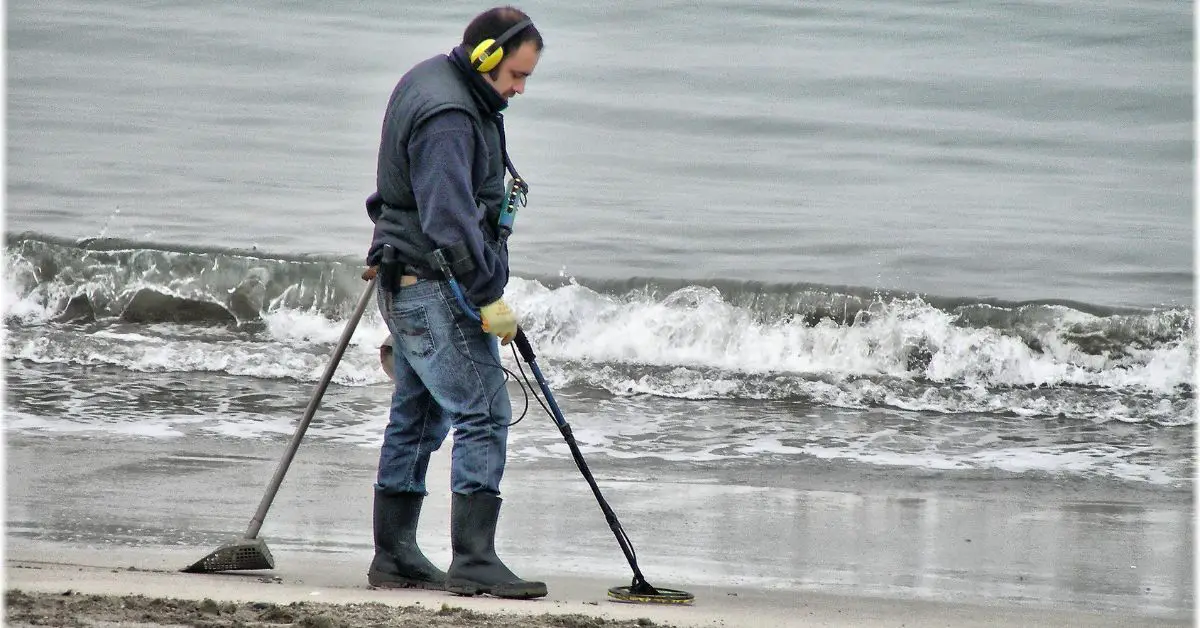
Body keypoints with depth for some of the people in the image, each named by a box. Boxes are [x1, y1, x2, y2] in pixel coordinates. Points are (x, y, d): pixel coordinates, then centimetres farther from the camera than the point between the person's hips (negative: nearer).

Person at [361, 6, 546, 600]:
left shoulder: (430, 80, 14)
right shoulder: (447, 116, -20)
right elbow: (450, 222, -26)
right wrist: (489, 296, -24)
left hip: (408, 284, 11)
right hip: (433, 285, -11)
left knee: (417, 418, 15)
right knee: (484, 415, -13)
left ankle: (394, 555, 20)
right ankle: (473, 561, -16)